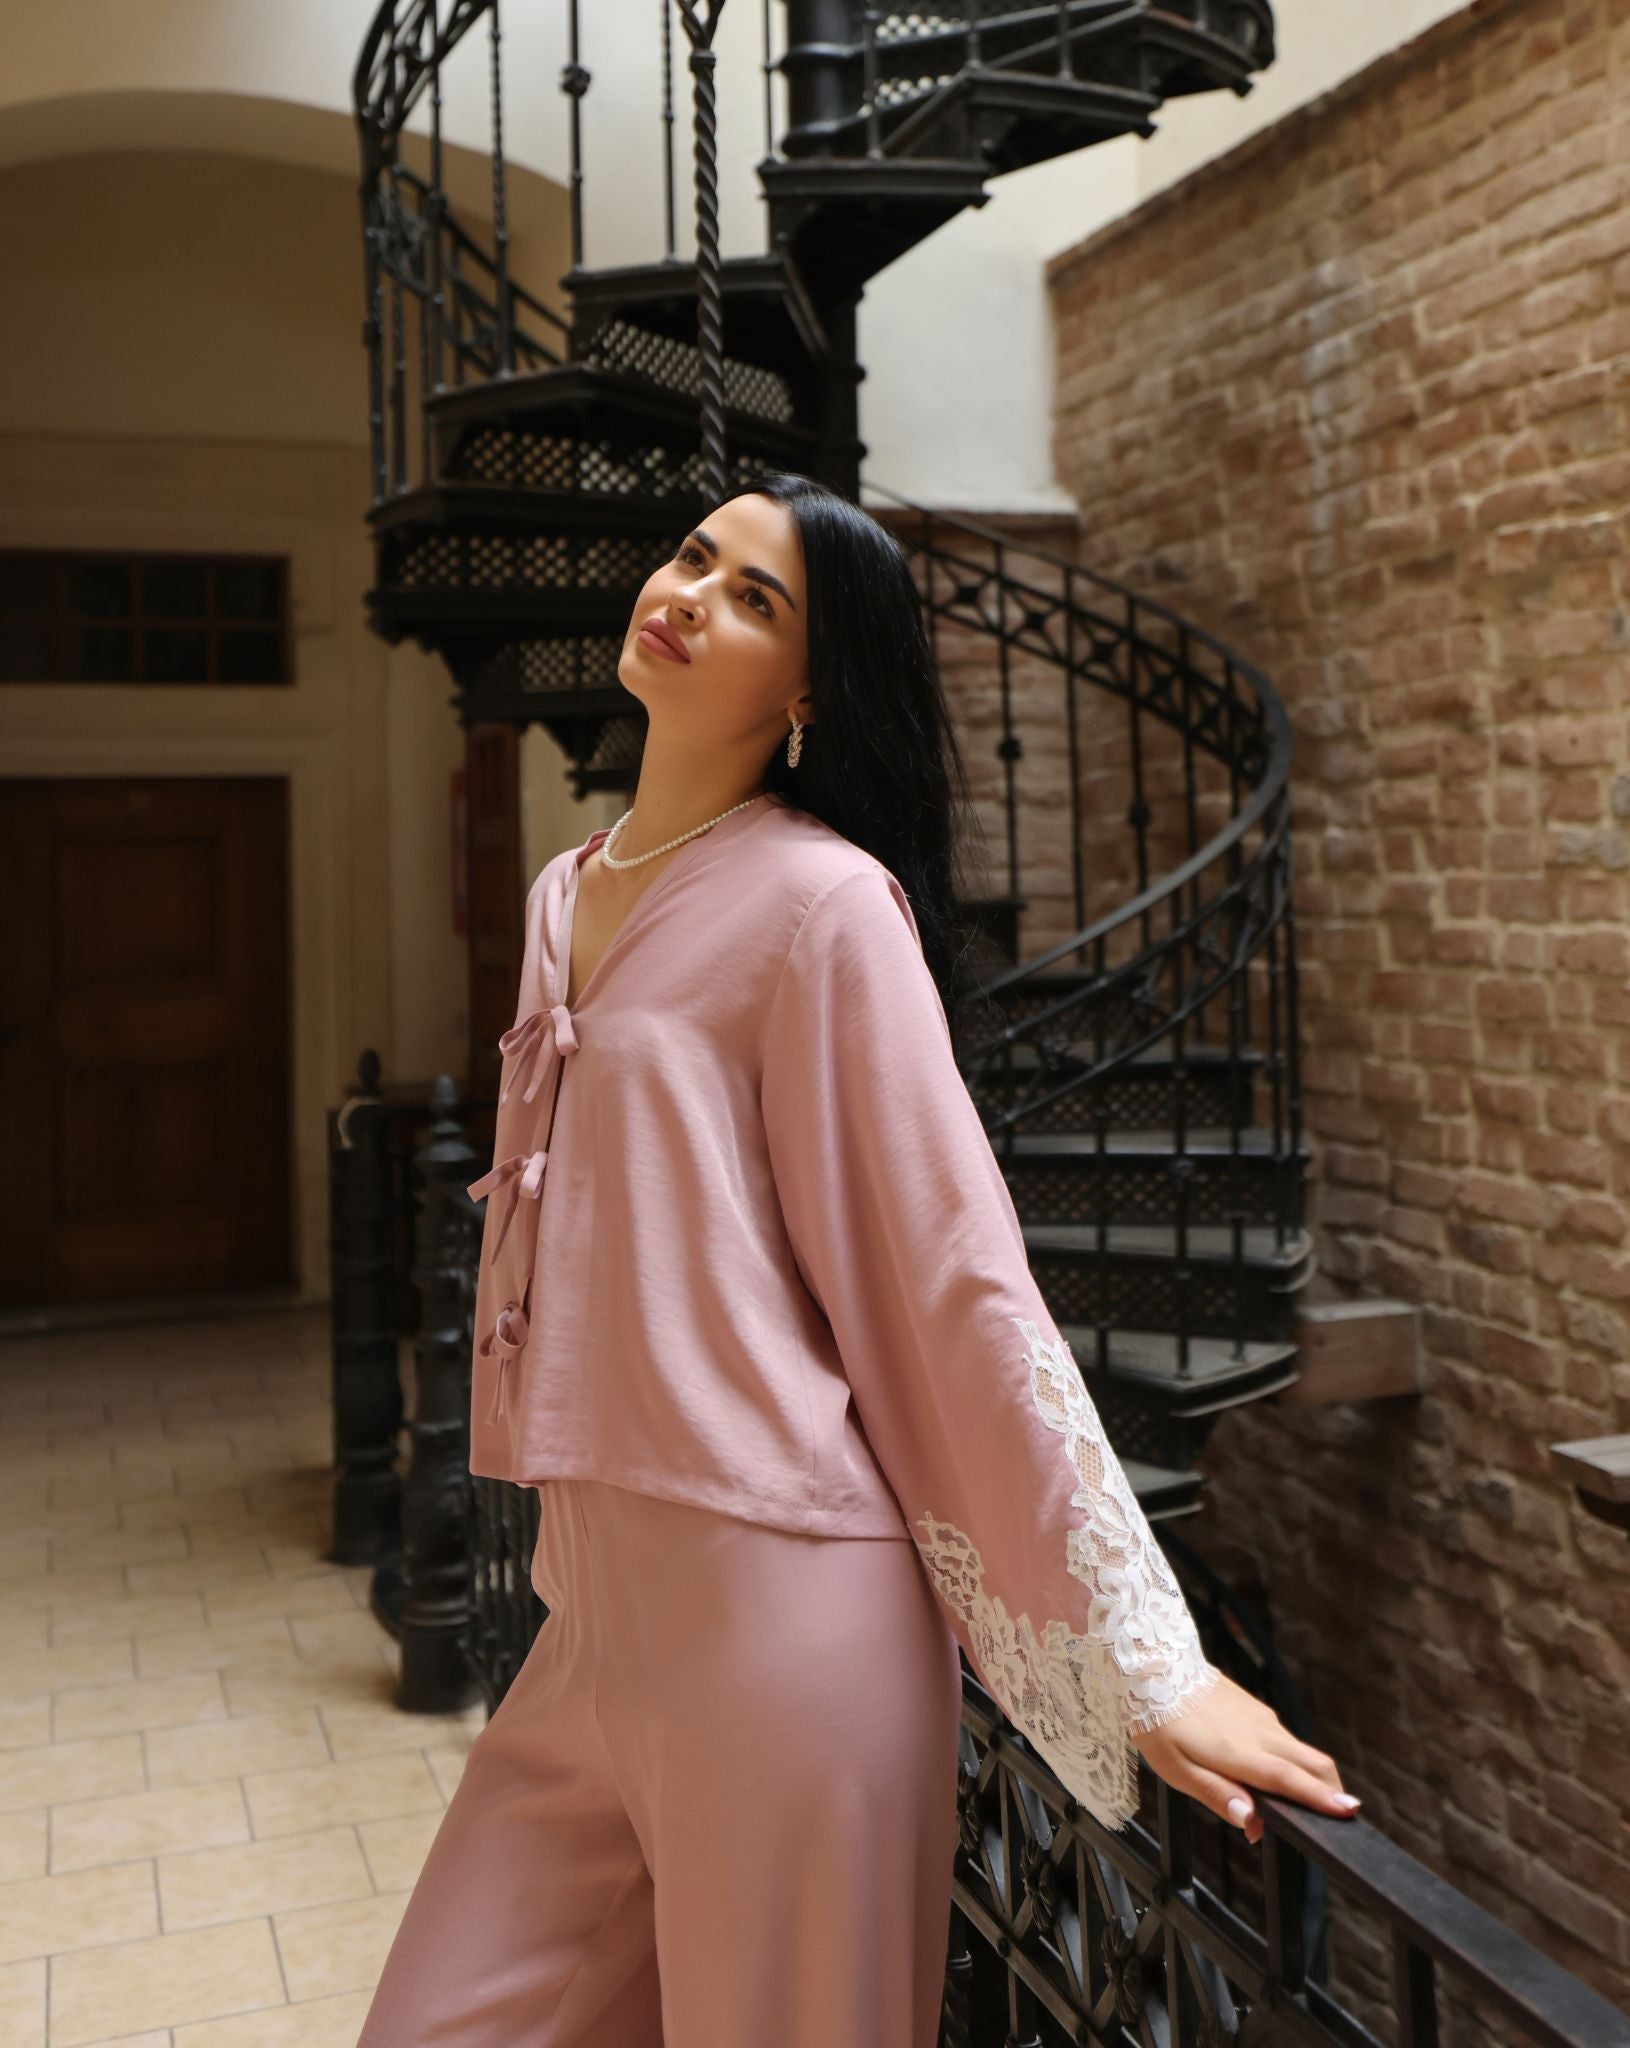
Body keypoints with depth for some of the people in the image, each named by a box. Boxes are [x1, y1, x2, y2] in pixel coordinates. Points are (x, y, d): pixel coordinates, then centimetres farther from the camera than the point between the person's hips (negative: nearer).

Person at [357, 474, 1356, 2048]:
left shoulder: (824, 901, -11)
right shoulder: (564, 897, 12)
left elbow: (962, 1283, -15)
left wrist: (1148, 1666, -15)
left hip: (777, 1612, -7)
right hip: (590, 1608, 7)